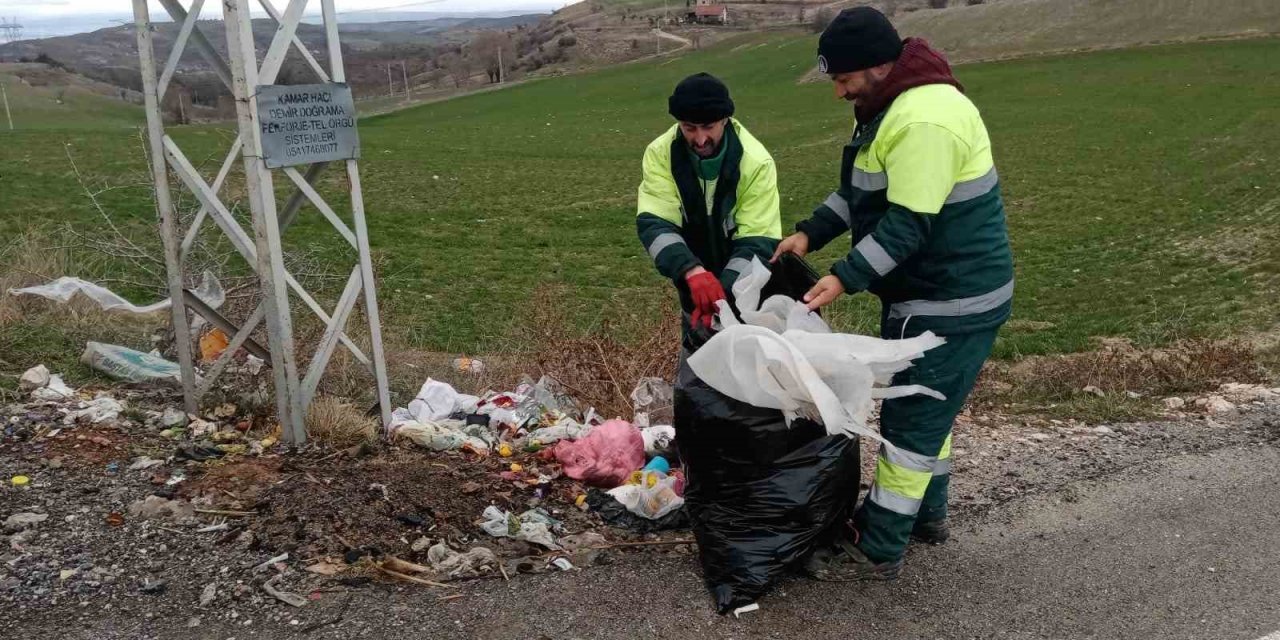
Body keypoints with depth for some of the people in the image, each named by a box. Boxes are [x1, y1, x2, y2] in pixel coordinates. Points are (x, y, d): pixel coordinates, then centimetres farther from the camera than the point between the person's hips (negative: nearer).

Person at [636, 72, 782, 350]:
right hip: (691, 278, 2)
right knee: (697, 339, 15)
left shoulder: (755, 161, -25)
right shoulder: (660, 153, -20)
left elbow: (757, 242, -27)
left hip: (744, 282, -1)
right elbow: (654, 224, -29)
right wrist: (691, 271, -47)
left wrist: (723, 292, -42)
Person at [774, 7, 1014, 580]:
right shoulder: (892, 105, 9)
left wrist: (846, 278, -30)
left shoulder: (923, 120, -27)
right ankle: (924, 513, 39)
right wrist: (809, 233, 6)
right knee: (926, 409, 22)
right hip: (929, 291, 11)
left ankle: (879, 551, 10)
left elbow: (907, 225, -29)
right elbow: (863, 189, 16)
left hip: (951, 302, -11)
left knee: (911, 420, -2)